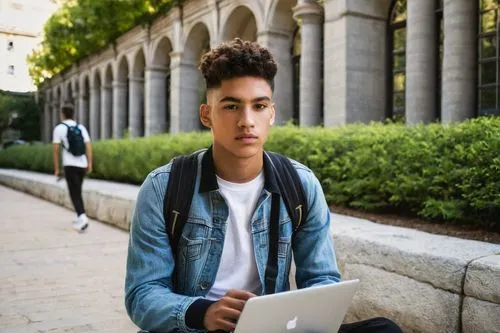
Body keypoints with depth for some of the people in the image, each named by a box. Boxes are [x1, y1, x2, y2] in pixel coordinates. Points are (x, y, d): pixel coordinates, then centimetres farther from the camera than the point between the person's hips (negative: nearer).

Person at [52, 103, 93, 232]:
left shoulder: (59, 128, -1)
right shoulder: (81, 127, 11)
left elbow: (55, 149, -4)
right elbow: (88, 146, 3)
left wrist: (56, 168, 1)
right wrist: (90, 164, 4)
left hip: (70, 165, -5)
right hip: (82, 164, 5)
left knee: (75, 193, -6)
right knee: (78, 192, 19)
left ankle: (83, 218, -23)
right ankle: (80, 218, 23)